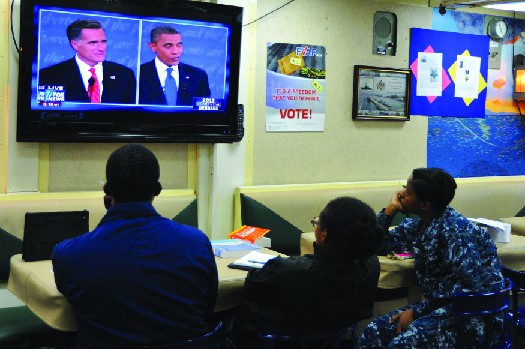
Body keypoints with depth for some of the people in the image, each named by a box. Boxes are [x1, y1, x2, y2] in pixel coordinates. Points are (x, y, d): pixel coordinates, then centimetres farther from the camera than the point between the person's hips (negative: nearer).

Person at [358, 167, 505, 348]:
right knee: (372, 334, -9)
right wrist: (390, 210, 0)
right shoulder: (418, 224, 5)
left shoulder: (453, 229, -19)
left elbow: (471, 288, -24)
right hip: (440, 305, 8)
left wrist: (416, 311, -21)